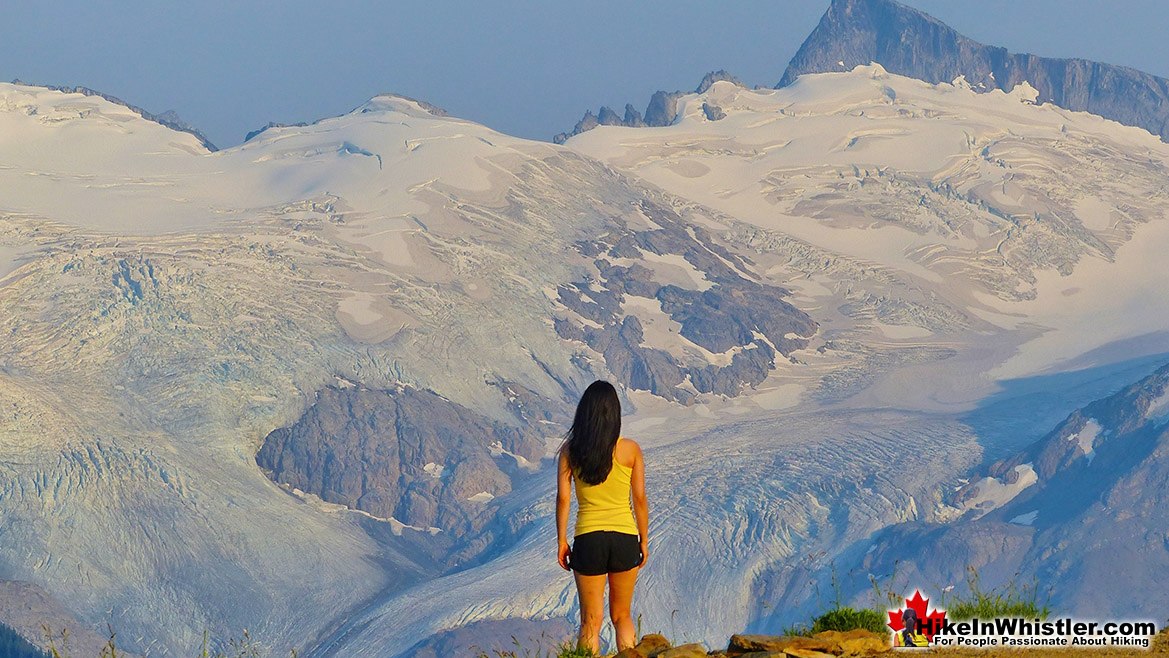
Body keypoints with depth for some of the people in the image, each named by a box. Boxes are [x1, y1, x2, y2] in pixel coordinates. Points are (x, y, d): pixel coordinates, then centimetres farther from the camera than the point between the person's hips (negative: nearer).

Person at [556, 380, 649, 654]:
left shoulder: (570, 450, -4)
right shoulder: (630, 449, -5)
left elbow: (563, 498, -4)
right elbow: (640, 499, -1)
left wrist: (561, 542, 5)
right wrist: (644, 541, 9)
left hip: (588, 539, 0)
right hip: (625, 538, 0)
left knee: (590, 622, 7)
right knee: (621, 616, 17)